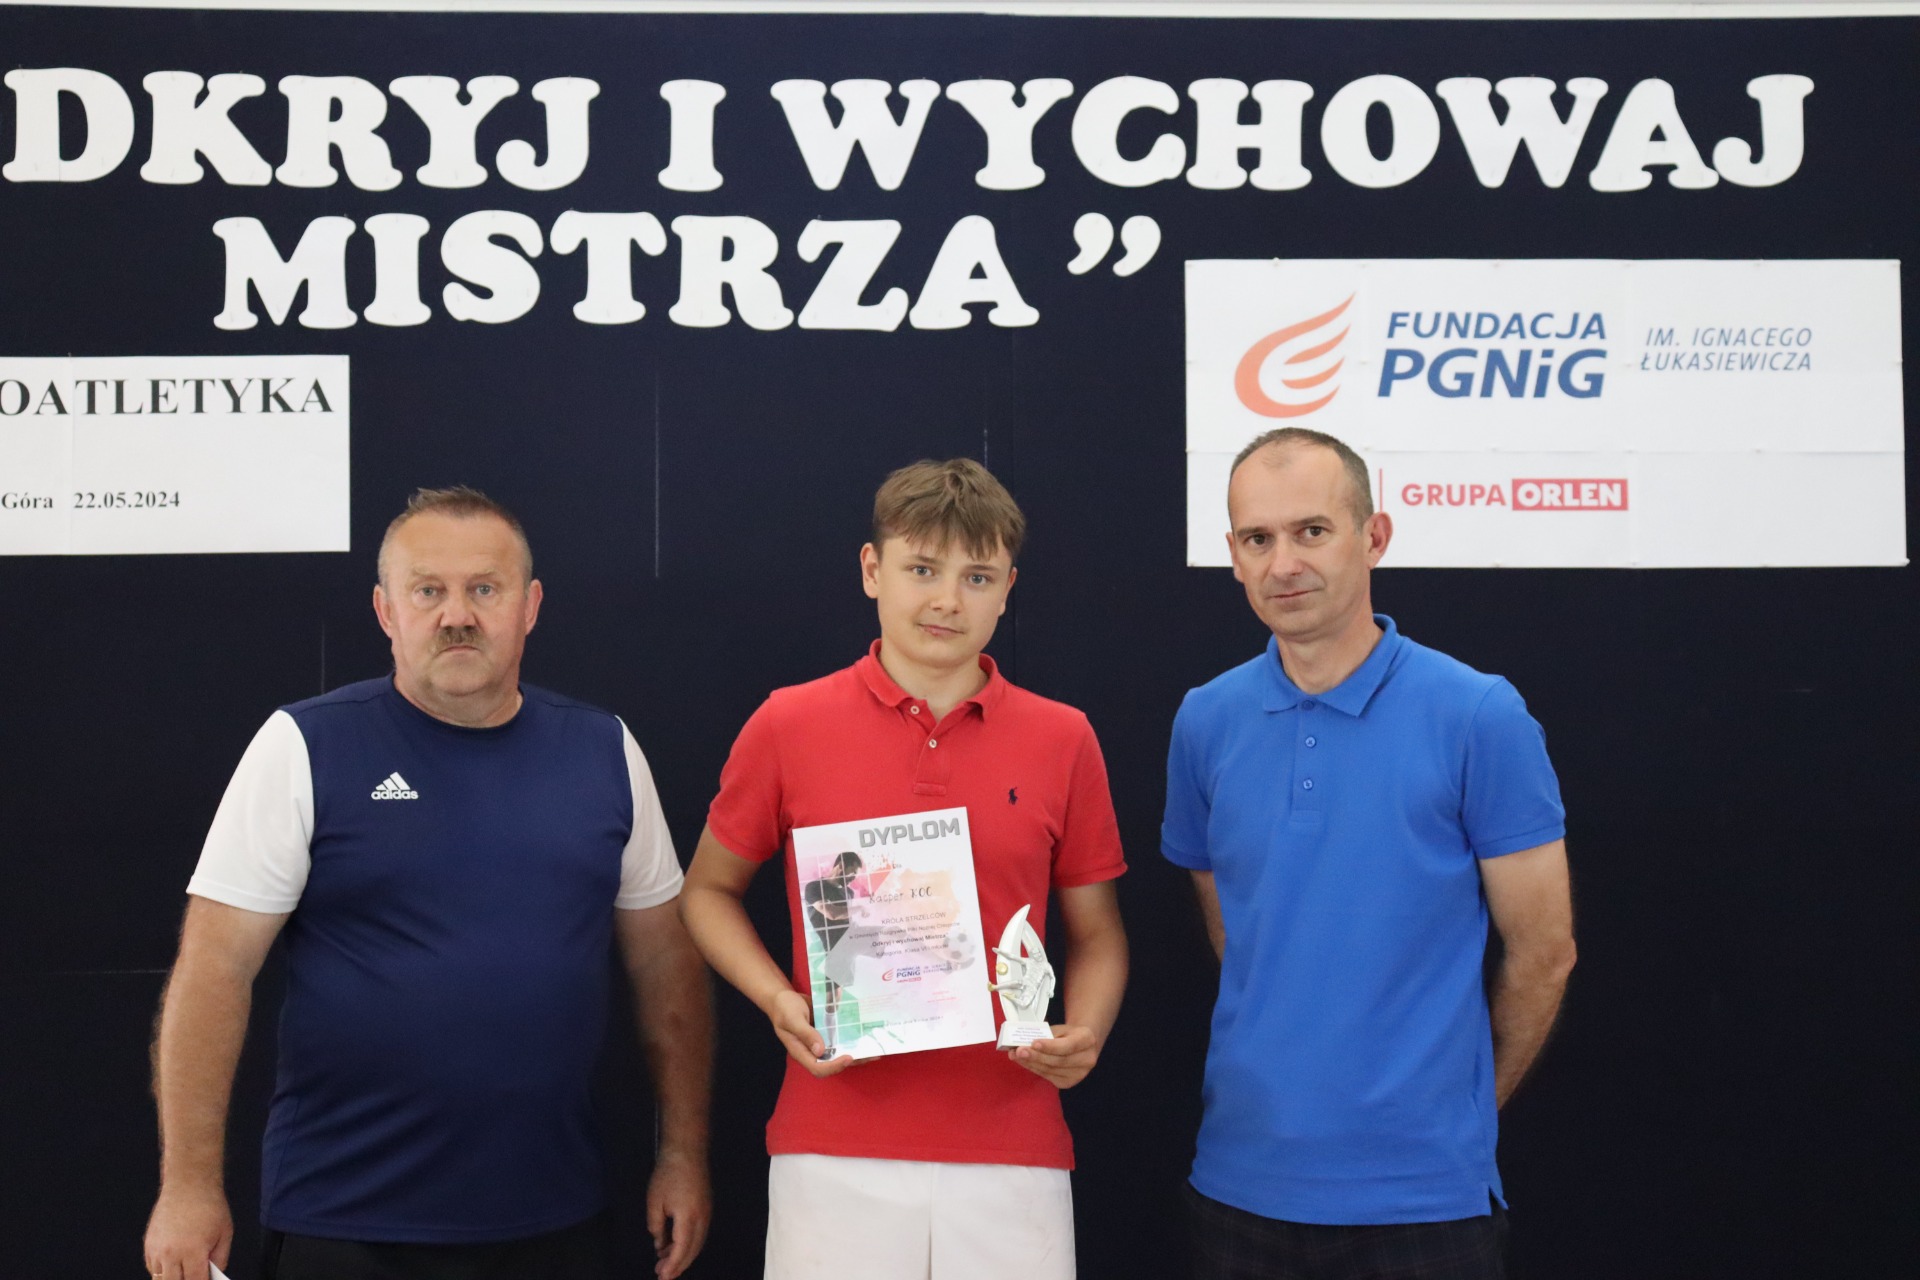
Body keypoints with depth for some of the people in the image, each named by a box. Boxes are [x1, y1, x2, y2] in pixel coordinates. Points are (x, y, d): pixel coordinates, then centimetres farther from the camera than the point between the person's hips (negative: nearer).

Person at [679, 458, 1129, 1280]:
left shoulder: (1063, 740, 3)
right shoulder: (787, 726, 0)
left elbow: (1095, 931, 12)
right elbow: (709, 889, 11)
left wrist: (1085, 1032, -8)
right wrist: (778, 1000, -6)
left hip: (1012, 1150, 1)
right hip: (833, 1147, -1)